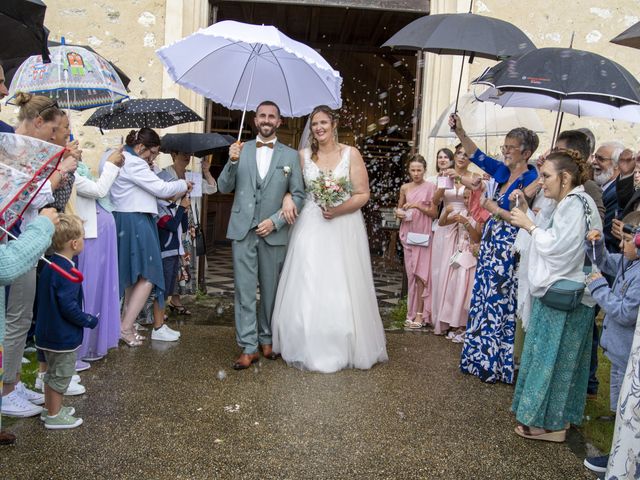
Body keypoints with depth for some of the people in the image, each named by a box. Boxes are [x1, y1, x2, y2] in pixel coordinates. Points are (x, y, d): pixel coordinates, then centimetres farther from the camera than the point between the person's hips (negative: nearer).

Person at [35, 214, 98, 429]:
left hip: (47, 332, 9)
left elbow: (43, 299, 12)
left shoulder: (50, 265, 4)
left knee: (52, 372, 22)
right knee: (61, 375, 6)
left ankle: (50, 408, 36)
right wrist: (89, 320, -14)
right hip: (63, 335, -9)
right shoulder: (67, 272, -25)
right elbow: (68, 307, -27)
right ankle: (54, 416, 17)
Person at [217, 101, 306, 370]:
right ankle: (248, 348, 6)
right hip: (243, 231, 0)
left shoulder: (290, 156, 5)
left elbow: (298, 195, 3)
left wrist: (275, 221, -9)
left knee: (271, 290, 10)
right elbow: (224, 188, 5)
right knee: (244, 290, 0)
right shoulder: (241, 150, 8)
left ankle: (267, 339, 26)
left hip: (274, 233, 0)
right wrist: (232, 162, -13)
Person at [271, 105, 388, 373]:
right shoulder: (303, 156, 7)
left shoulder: (351, 154, 0)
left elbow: (363, 194, -3)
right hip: (310, 229, 2)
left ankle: (344, 350, 17)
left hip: (343, 229, -2)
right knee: (308, 289, 1)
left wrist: (339, 210, -17)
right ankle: (311, 349, 15)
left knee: (342, 289, 1)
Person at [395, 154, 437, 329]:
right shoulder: (405, 188, 8)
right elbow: (399, 208, 19)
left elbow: (434, 212, -4)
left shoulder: (430, 187, -3)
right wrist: (399, 212, -3)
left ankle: (420, 314, 1)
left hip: (423, 234, -4)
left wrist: (418, 205, -17)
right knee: (411, 273, 8)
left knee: (420, 273, -5)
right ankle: (413, 311, 16)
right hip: (408, 233, 4)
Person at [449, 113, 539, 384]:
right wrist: (460, 132, -3)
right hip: (492, 244, 8)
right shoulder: (502, 171, 7)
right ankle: (482, 358, 29)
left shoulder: (530, 181, -14)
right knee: (485, 299, 14)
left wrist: (497, 210, -14)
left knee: (500, 303, 2)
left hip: (509, 249, -8)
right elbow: (476, 155, 9)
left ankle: (497, 363, 19)